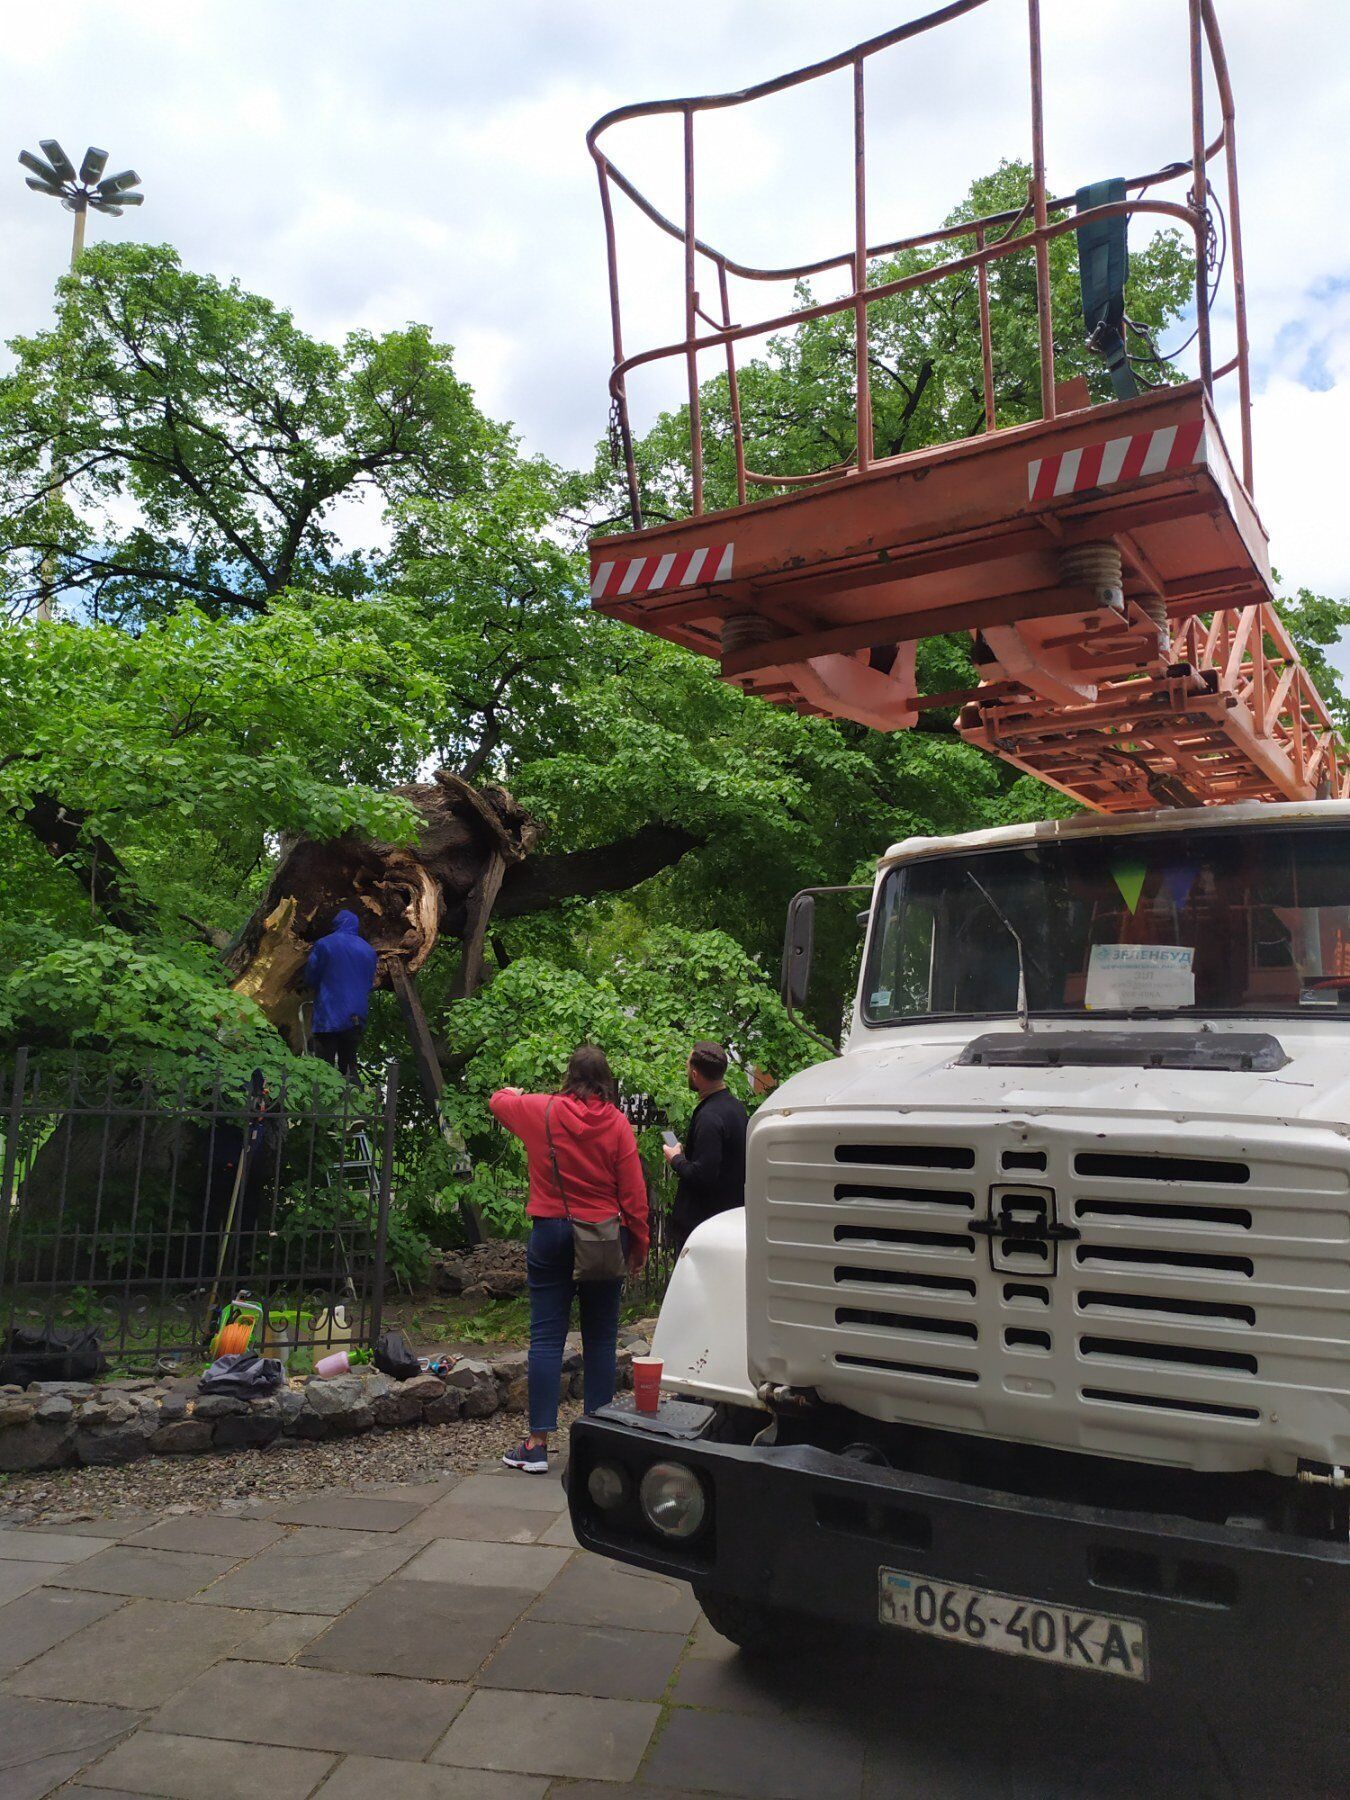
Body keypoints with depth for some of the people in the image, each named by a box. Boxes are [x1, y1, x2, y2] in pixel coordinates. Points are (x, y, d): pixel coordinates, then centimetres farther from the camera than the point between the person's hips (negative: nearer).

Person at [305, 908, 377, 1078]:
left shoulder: (324, 945, -5)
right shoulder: (369, 951, 9)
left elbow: (310, 976, 2)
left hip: (328, 1015, -4)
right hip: (357, 1017, 4)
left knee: (324, 1065, -3)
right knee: (349, 1061, 11)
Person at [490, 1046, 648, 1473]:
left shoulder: (540, 1110, -3)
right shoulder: (616, 1123, -5)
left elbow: (498, 1101, 18)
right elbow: (634, 1191, -4)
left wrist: (509, 1092, 42)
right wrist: (639, 1244, 6)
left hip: (551, 1231, 0)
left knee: (546, 1337, 2)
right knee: (600, 1338, 9)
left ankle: (538, 1442, 3)